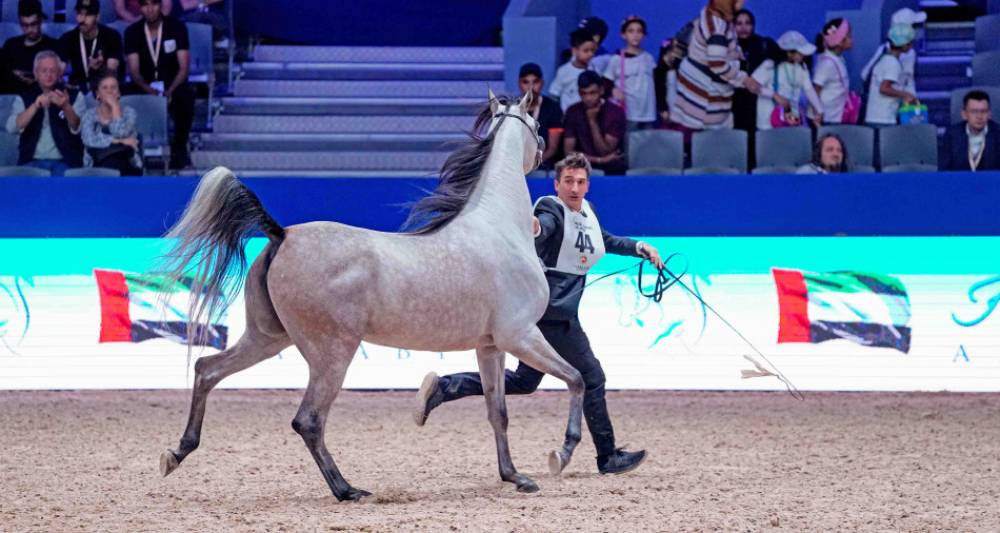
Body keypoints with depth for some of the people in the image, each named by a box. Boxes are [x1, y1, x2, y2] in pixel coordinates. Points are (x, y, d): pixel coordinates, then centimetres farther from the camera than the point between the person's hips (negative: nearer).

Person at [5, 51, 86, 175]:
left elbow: (77, 129, -6)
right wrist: (35, 106, -19)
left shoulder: (75, 96, 9)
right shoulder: (24, 98, 11)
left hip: (65, 162, 0)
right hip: (33, 161, 0)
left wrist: (66, 107, -26)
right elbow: (12, 128, -5)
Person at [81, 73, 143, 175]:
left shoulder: (128, 112, 10)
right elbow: (90, 140, -10)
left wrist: (115, 106, -6)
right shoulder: (89, 115, 10)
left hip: (128, 167, 0)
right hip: (97, 166, 0)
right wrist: (121, 142, -10)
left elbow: (120, 134, -11)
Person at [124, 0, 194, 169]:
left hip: (173, 85, -1)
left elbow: (184, 67, -9)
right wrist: (148, 89, -28)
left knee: (186, 96, -36)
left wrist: (170, 91, -26)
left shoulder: (177, 28, -4)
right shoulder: (132, 32, -1)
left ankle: (179, 148, -18)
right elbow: (134, 70, -7)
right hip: (145, 87, 1)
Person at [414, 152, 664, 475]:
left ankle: (443, 388, 9)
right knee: (591, 377, -1)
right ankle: (608, 457, 8)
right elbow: (540, 228, -37)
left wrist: (640, 248, 24)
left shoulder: (586, 213, 14)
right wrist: (533, 229, -59)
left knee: (524, 382, 14)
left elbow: (606, 242, 32)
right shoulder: (553, 211, -14)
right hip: (553, 312, -9)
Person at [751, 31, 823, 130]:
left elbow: (809, 90, 3)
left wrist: (820, 111, -7)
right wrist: (774, 95, -22)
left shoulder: (801, 68, 4)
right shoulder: (770, 66, -11)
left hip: (792, 121, 5)